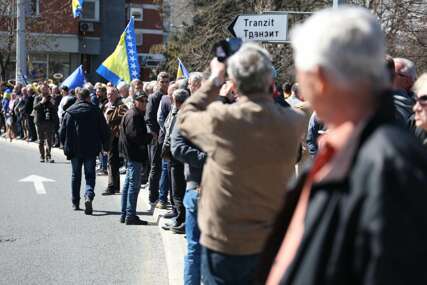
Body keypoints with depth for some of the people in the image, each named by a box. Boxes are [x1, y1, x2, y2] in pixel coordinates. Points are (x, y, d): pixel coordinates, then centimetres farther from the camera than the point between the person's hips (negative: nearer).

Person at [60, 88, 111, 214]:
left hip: (74, 149, 2)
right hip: (91, 150, -1)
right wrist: (106, 146, 9)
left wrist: (66, 147, 14)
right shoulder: (95, 111, -4)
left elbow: (62, 132, 2)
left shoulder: (69, 112, 0)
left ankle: (75, 202, 22)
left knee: (75, 175, 15)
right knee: (90, 175, 4)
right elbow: (105, 131, -2)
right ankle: (89, 196, -21)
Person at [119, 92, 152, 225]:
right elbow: (134, 135, -23)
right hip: (134, 154, -11)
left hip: (130, 154, 11)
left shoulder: (136, 114, 18)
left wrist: (147, 137, 3)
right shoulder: (133, 115, -15)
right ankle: (130, 216, -3)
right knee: (134, 184, -7)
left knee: (128, 184, 15)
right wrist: (150, 137, -12)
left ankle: (125, 214, 23)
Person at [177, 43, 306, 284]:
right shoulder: (294, 123, -10)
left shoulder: (220, 119, -19)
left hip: (225, 244, -3)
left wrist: (214, 80, 9)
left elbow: (185, 117, 2)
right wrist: (268, 89, 11)